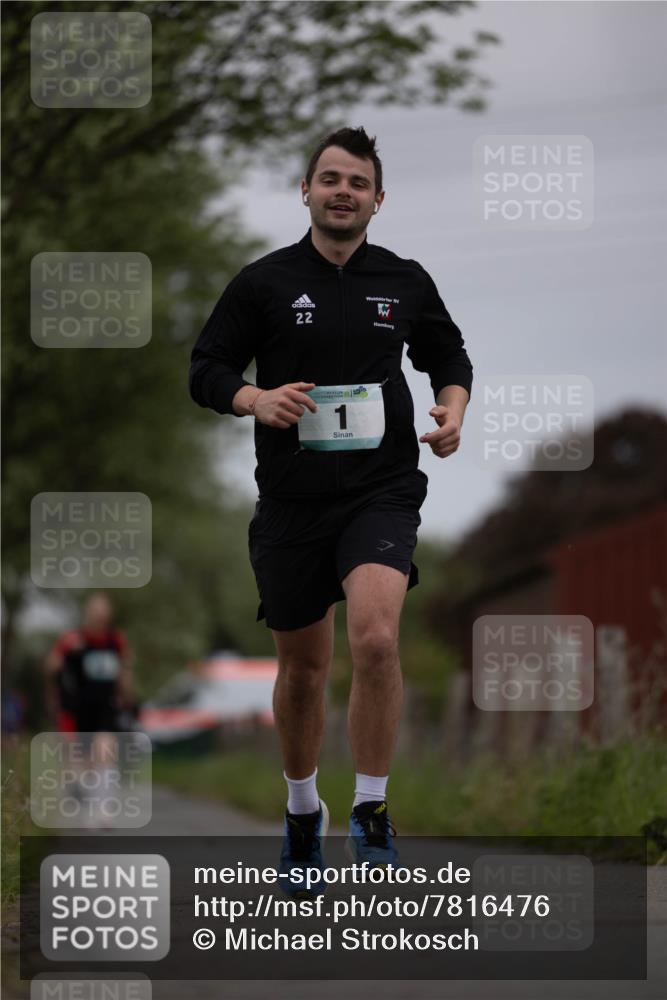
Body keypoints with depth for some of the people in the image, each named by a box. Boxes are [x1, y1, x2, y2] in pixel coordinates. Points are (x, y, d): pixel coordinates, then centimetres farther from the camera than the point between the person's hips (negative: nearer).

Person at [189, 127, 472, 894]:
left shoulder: (405, 282, 5)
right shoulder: (264, 282, 1)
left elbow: (448, 356, 19)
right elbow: (206, 371, 2)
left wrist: (453, 408, -2)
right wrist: (257, 399, -18)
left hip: (382, 490, -1)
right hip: (291, 499, 1)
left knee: (375, 637, -25)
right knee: (302, 664, 10)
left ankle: (371, 811, -12)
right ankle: (302, 812, 34)